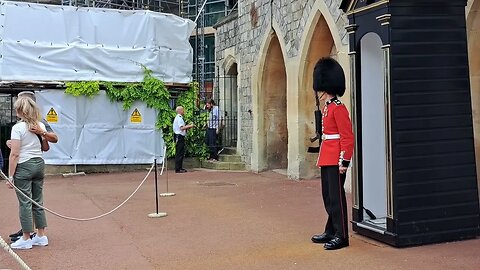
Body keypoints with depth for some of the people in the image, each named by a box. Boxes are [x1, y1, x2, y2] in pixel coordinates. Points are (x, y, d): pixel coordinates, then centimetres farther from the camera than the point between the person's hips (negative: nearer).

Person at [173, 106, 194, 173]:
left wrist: (188, 126, 14)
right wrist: (189, 126, -16)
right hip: (179, 136, -11)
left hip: (180, 137, 11)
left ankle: (180, 168, 18)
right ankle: (178, 169, -7)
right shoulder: (179, 118, -14)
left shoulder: (179, 117, 19)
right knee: (179, 153, -9)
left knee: (181, 152, 13)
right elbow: (181, 128, -22)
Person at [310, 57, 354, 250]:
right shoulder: (327, 108, 15)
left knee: (336, 197, -5)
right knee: (328, 197, 15)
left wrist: (344, 161, -20)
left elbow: (347, 137, -18)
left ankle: (341, 236, 2)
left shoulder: (338, 108, -14)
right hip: (326, 160, 10)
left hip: (335, 161, -10)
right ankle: (331, 231, 25)